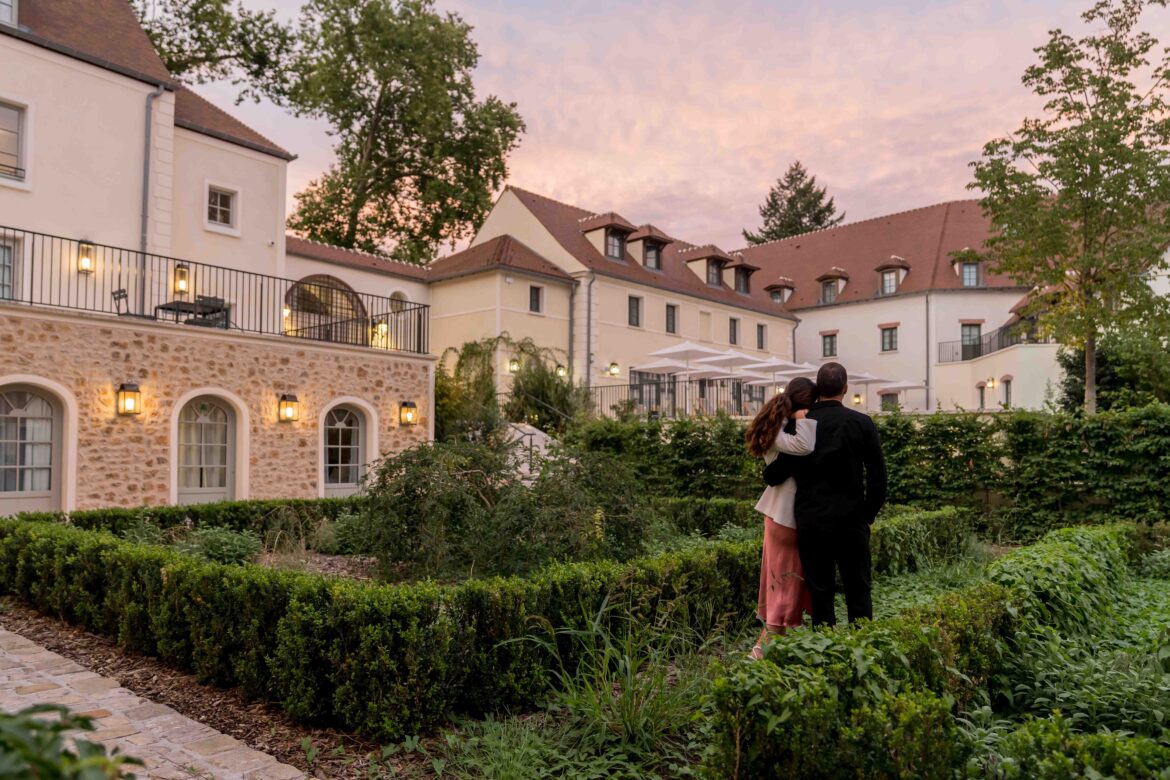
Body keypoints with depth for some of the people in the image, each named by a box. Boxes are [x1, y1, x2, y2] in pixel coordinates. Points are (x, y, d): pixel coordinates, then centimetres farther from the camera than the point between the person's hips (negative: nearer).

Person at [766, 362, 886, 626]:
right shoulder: (861, 423, -3)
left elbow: (774, 474, -4)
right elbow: (878, 475, -3)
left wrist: (768, 475, 18)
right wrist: (868, 514, 8)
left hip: (810, 522, 1)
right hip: (850, 520, 0)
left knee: (820, 592, 8)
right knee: (858, 590, 10)